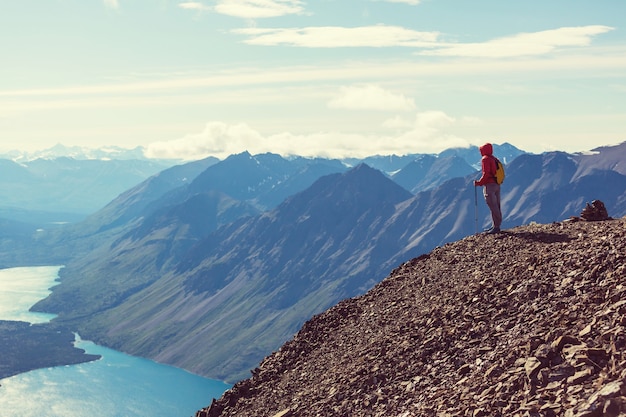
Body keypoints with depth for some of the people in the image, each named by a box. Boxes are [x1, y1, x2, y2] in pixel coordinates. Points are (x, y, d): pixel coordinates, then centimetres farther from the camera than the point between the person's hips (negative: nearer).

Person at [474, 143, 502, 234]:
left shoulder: (485, 159, -10)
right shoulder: (494, 159, 16)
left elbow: (486, 174, -19)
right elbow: (494, 173, 15)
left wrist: (479, 183, -11)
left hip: (489, 185, -9)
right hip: (497, 185, 9)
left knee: (493, 207, -9)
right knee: (496, 206, 11)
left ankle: (496, 227, -10)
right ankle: (496, 225, 16)